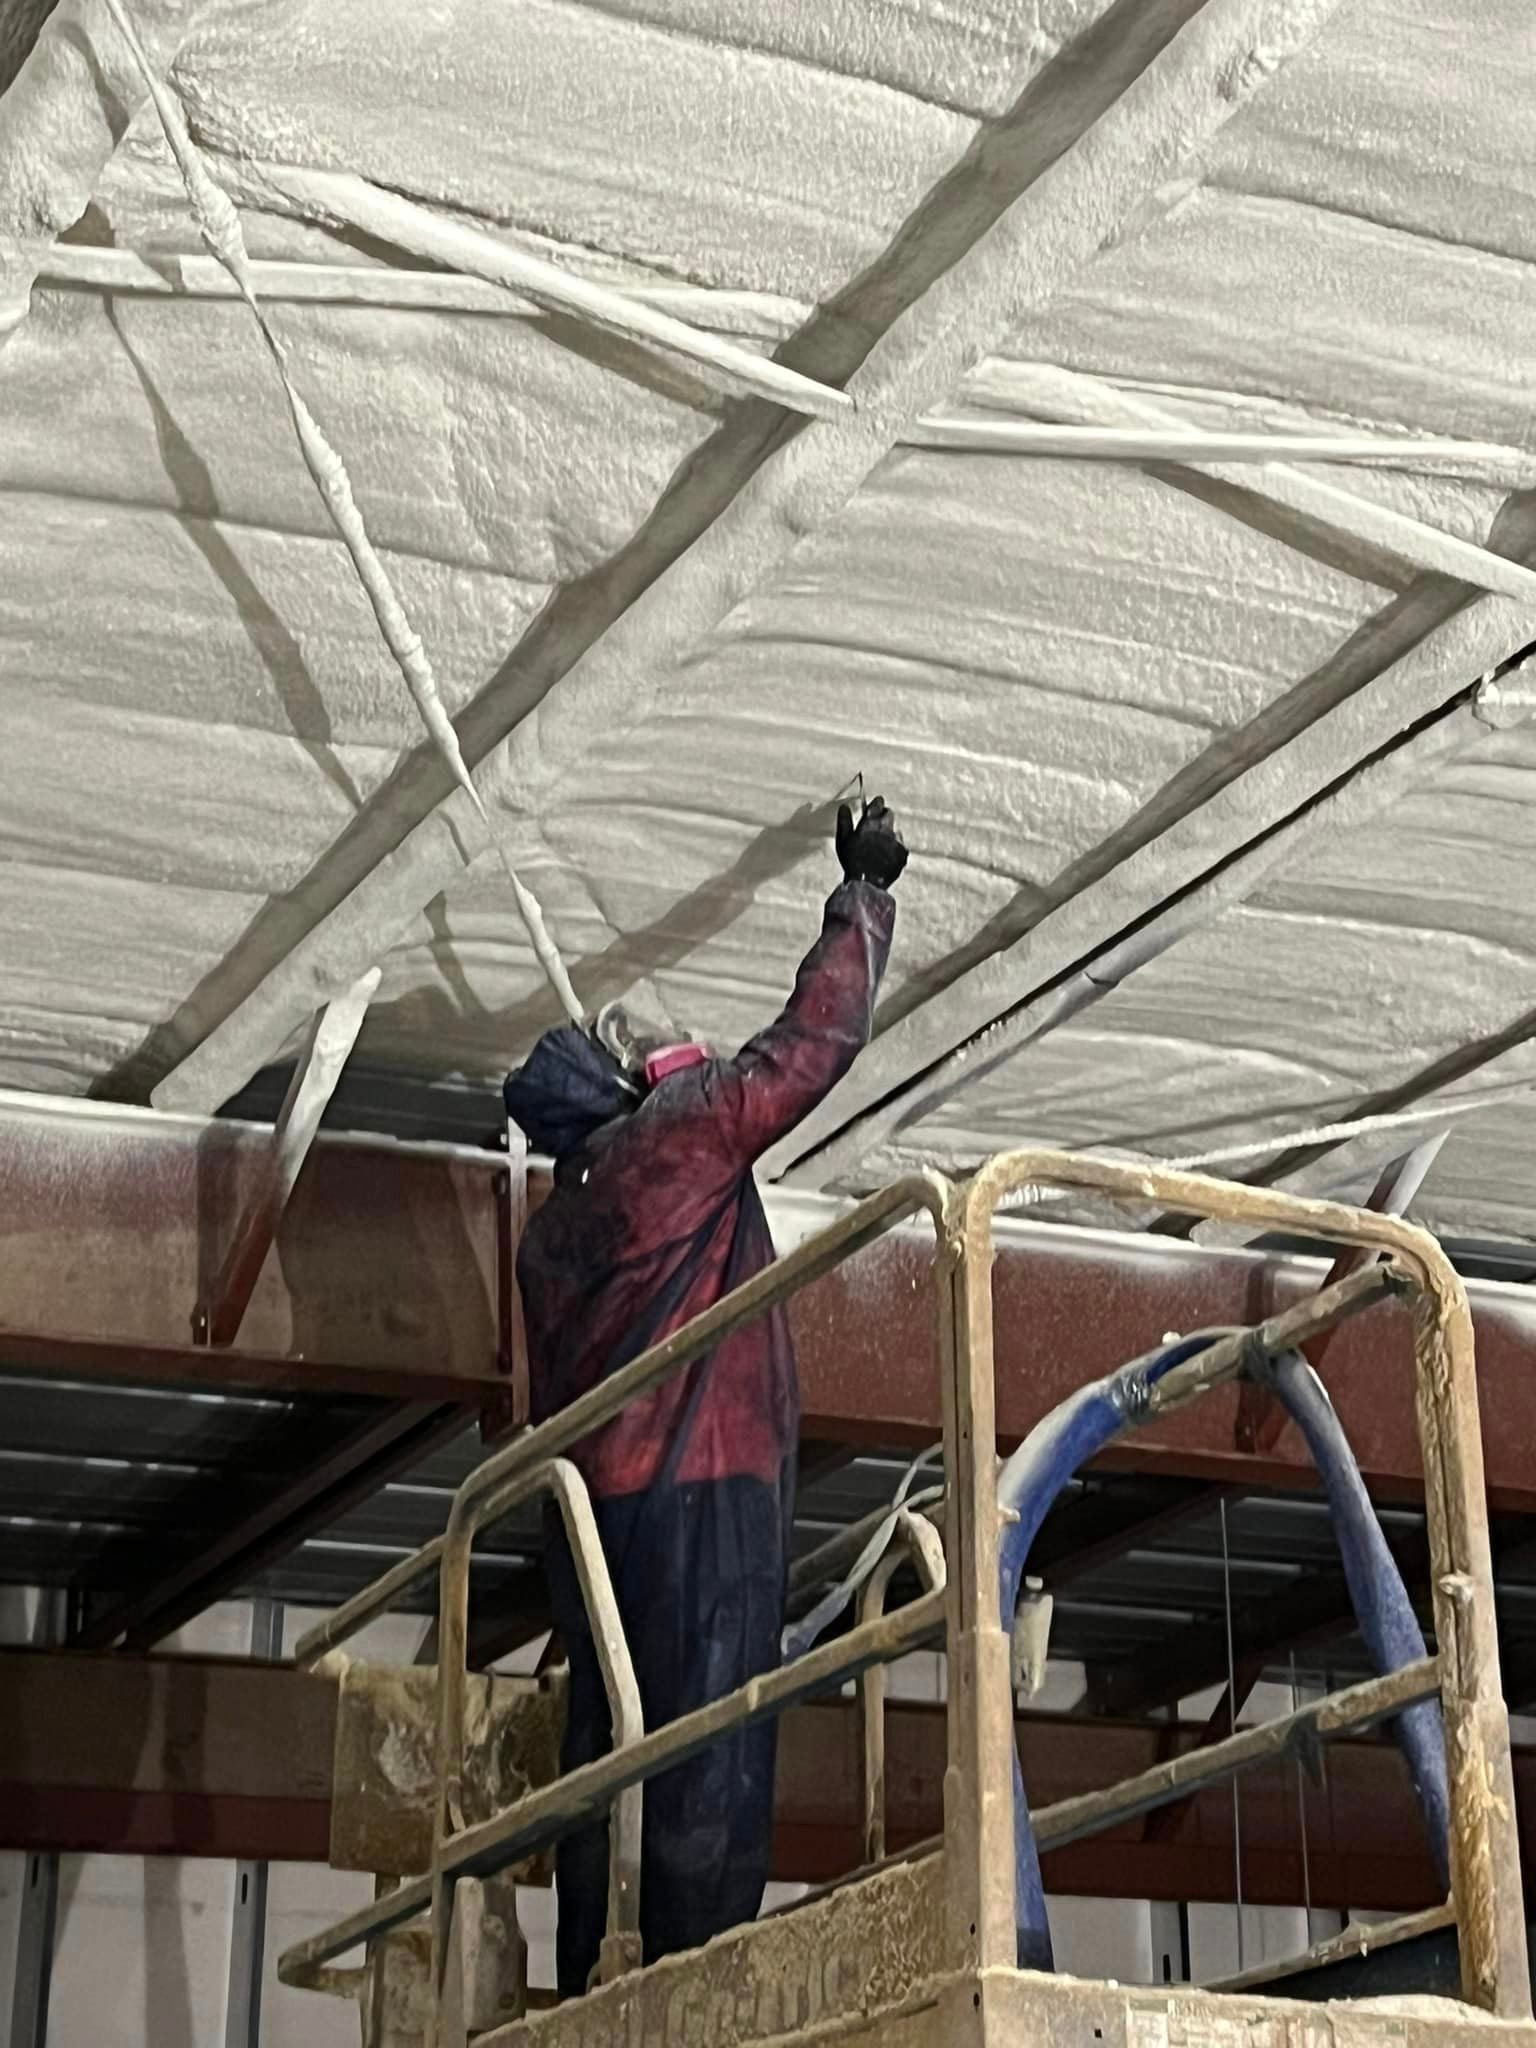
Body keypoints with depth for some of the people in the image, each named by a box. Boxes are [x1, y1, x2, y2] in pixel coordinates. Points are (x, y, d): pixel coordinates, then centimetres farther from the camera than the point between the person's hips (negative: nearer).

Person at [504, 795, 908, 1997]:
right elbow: (816, 1041, 0)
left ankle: (596, 2001, 1)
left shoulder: (552, 1229, 24)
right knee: (711, 1764, -13)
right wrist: (862, 894, 11)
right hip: (702, 1490, -8)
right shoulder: (678, 1130, 1)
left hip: (595, 1502, 8)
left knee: (608, 1753, 4)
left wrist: (568, 1523, 26)